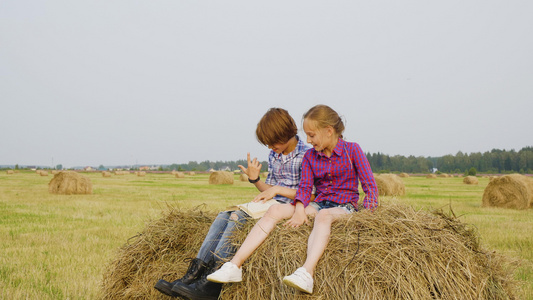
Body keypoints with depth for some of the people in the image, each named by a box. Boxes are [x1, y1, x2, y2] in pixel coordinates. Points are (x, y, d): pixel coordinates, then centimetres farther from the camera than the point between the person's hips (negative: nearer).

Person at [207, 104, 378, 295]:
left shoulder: (352, 150, 0)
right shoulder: (310, 156, 12)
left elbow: (370, 186, -2)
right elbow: (305, 187, 2)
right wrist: (299, 209, -19)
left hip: (345, 207, -4)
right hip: (318, 204, 5)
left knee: (323, 215, -41)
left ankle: (306, 273, -63)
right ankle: (234, 266, -28)